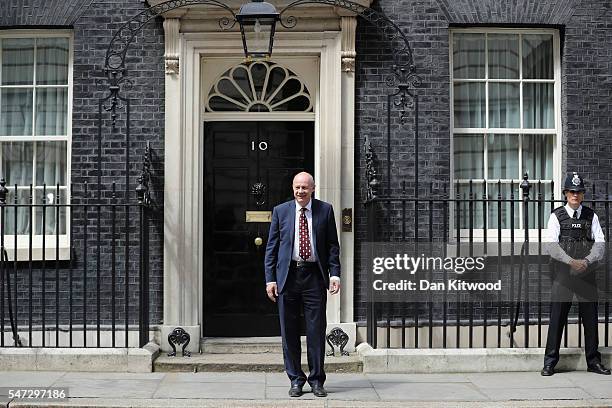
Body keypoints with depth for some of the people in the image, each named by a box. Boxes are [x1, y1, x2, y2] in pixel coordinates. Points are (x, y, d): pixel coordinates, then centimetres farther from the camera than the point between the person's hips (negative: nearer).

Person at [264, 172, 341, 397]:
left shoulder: (325, 210, 5)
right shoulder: (280, 211, 6)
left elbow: (332, 245, 7)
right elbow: (271, 247, 6)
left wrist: (335, 273, -4)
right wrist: (270, 278, -1)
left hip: (314, 275, -1)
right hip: (288, 276, 1)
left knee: (316, 330, 3)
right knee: (289, 331, 5)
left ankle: (317, 380, 15)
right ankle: (296, 380, 17)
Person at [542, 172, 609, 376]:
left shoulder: (591, 216, 10)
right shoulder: (557, 216, 2)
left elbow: (599, 243, 2)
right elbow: (552, 245, -8)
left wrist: (587, 261, -15)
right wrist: (572, 262, -19)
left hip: (586, 273, 3)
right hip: (562, 273, -2)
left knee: (590, 317, 7)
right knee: (557, 317, -2)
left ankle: (593, 361, 19)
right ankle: (550, 362, 5)